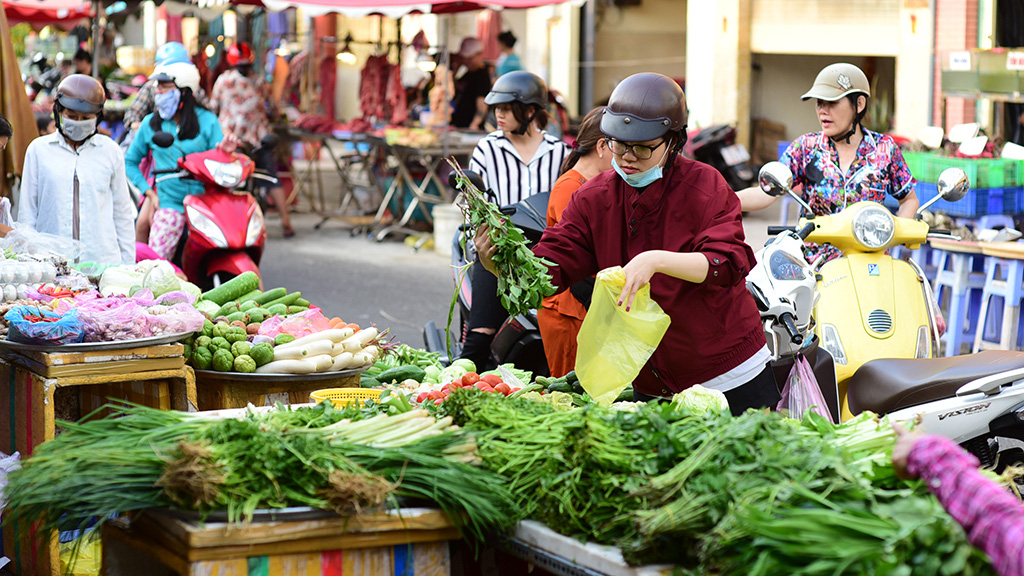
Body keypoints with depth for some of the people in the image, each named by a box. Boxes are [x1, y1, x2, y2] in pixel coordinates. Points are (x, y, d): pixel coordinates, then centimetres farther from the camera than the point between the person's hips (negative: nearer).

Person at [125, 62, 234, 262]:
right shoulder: (150, 123, 12)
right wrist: (149, 192, 6)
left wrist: (226, 153, -19)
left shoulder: (207, 121, 7)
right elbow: (130, 161, 18)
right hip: (169, 203, 1)